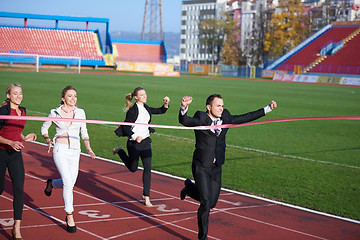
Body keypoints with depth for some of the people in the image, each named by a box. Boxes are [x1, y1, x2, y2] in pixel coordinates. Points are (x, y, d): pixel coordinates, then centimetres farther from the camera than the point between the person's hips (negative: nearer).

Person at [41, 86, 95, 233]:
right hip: (60, 150, -4)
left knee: (70, 183, 8)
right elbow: (44, 128, 11)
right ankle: (69, 216, -7)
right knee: (68, 182, -17)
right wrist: (48, 140, -7)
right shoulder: (55, 113, -3)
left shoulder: (80, 113, 4)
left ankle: (51, 183, 43)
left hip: (75, 151, 4)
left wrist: (88, 148, 3)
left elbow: (84, 132, 14)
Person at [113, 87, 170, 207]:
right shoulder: (132, 110, -13)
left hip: (145, 141, 6)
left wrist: (166, 104, -3)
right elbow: (125, 127, -12)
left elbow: (160, 111, 16)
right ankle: (119, 151, 38)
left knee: (148, 168, -2)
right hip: (134, 143, -5)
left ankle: (146, 196, 5)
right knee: (133, 168, 11)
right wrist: (135, 137, -23)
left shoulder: (146, 108, 8)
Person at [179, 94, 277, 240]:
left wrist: (268, 108, 11)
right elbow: (184, 121, -30)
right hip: (201, 167, -6)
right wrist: (184, 107, -51)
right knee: (206, 202, -11)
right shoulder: (200, 119, -13)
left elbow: (245, 118, 11)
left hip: (216, 168, 6)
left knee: (212, 203, 12)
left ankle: (190, 187, 41)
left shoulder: (225, 118, 3)